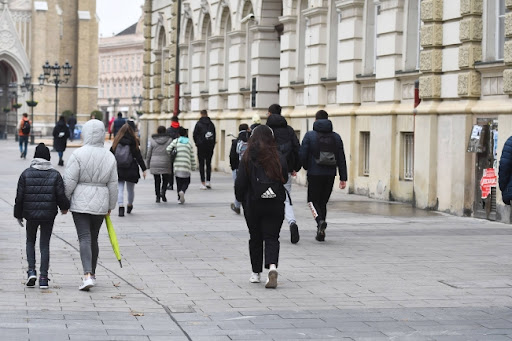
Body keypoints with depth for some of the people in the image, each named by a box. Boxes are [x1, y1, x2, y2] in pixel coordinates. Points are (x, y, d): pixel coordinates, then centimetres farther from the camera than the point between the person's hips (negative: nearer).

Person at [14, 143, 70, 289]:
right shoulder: (55, 175, -4)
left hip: (31, 214, 0)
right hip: (49, 215, 0)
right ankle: (43, 277, 3)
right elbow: (61, 196, -6)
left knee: (30, 241, 18)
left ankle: (31, 271, 0)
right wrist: (64, 207, 15)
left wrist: (18, 215, 9)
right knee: (45, 244, 7)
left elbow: (19, 197, -2)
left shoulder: (26, 174, -3)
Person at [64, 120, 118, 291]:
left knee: (84, 238, -8)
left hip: (80, 203, -4)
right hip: (100, 204, 4)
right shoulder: (109, 156, 3)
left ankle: (88, 275, -22)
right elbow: (113, 184, 6)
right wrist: (110, 206, 17)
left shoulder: (78, 154, -11)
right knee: (93, 239, 17)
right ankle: (92, 273, 26)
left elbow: (70, 181, -11)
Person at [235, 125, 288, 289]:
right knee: (272, 238, 2)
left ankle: (256, 273, 20)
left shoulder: (247, 158, -6)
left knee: (255, 238, 14)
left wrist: (241, 199, 9)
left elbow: (240, 182, -5)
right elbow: (285, 179, 4)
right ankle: (272, 266, -22)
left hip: (253, 204, 0)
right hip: (275, 205, 0)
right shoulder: (279, 158, -3)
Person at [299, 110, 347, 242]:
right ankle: (321, 232, 11)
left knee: (313, 200, 7)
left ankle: (320, 221, -21)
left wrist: (306, 167, 13)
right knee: (323, 201, 14)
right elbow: (341, 159, 5)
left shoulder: (309, 135, -4)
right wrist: (343, 178, 6)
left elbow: (303, 155, -8)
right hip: (330, 175, 3)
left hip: (314, 174, -3)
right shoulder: (336, 137, 7)